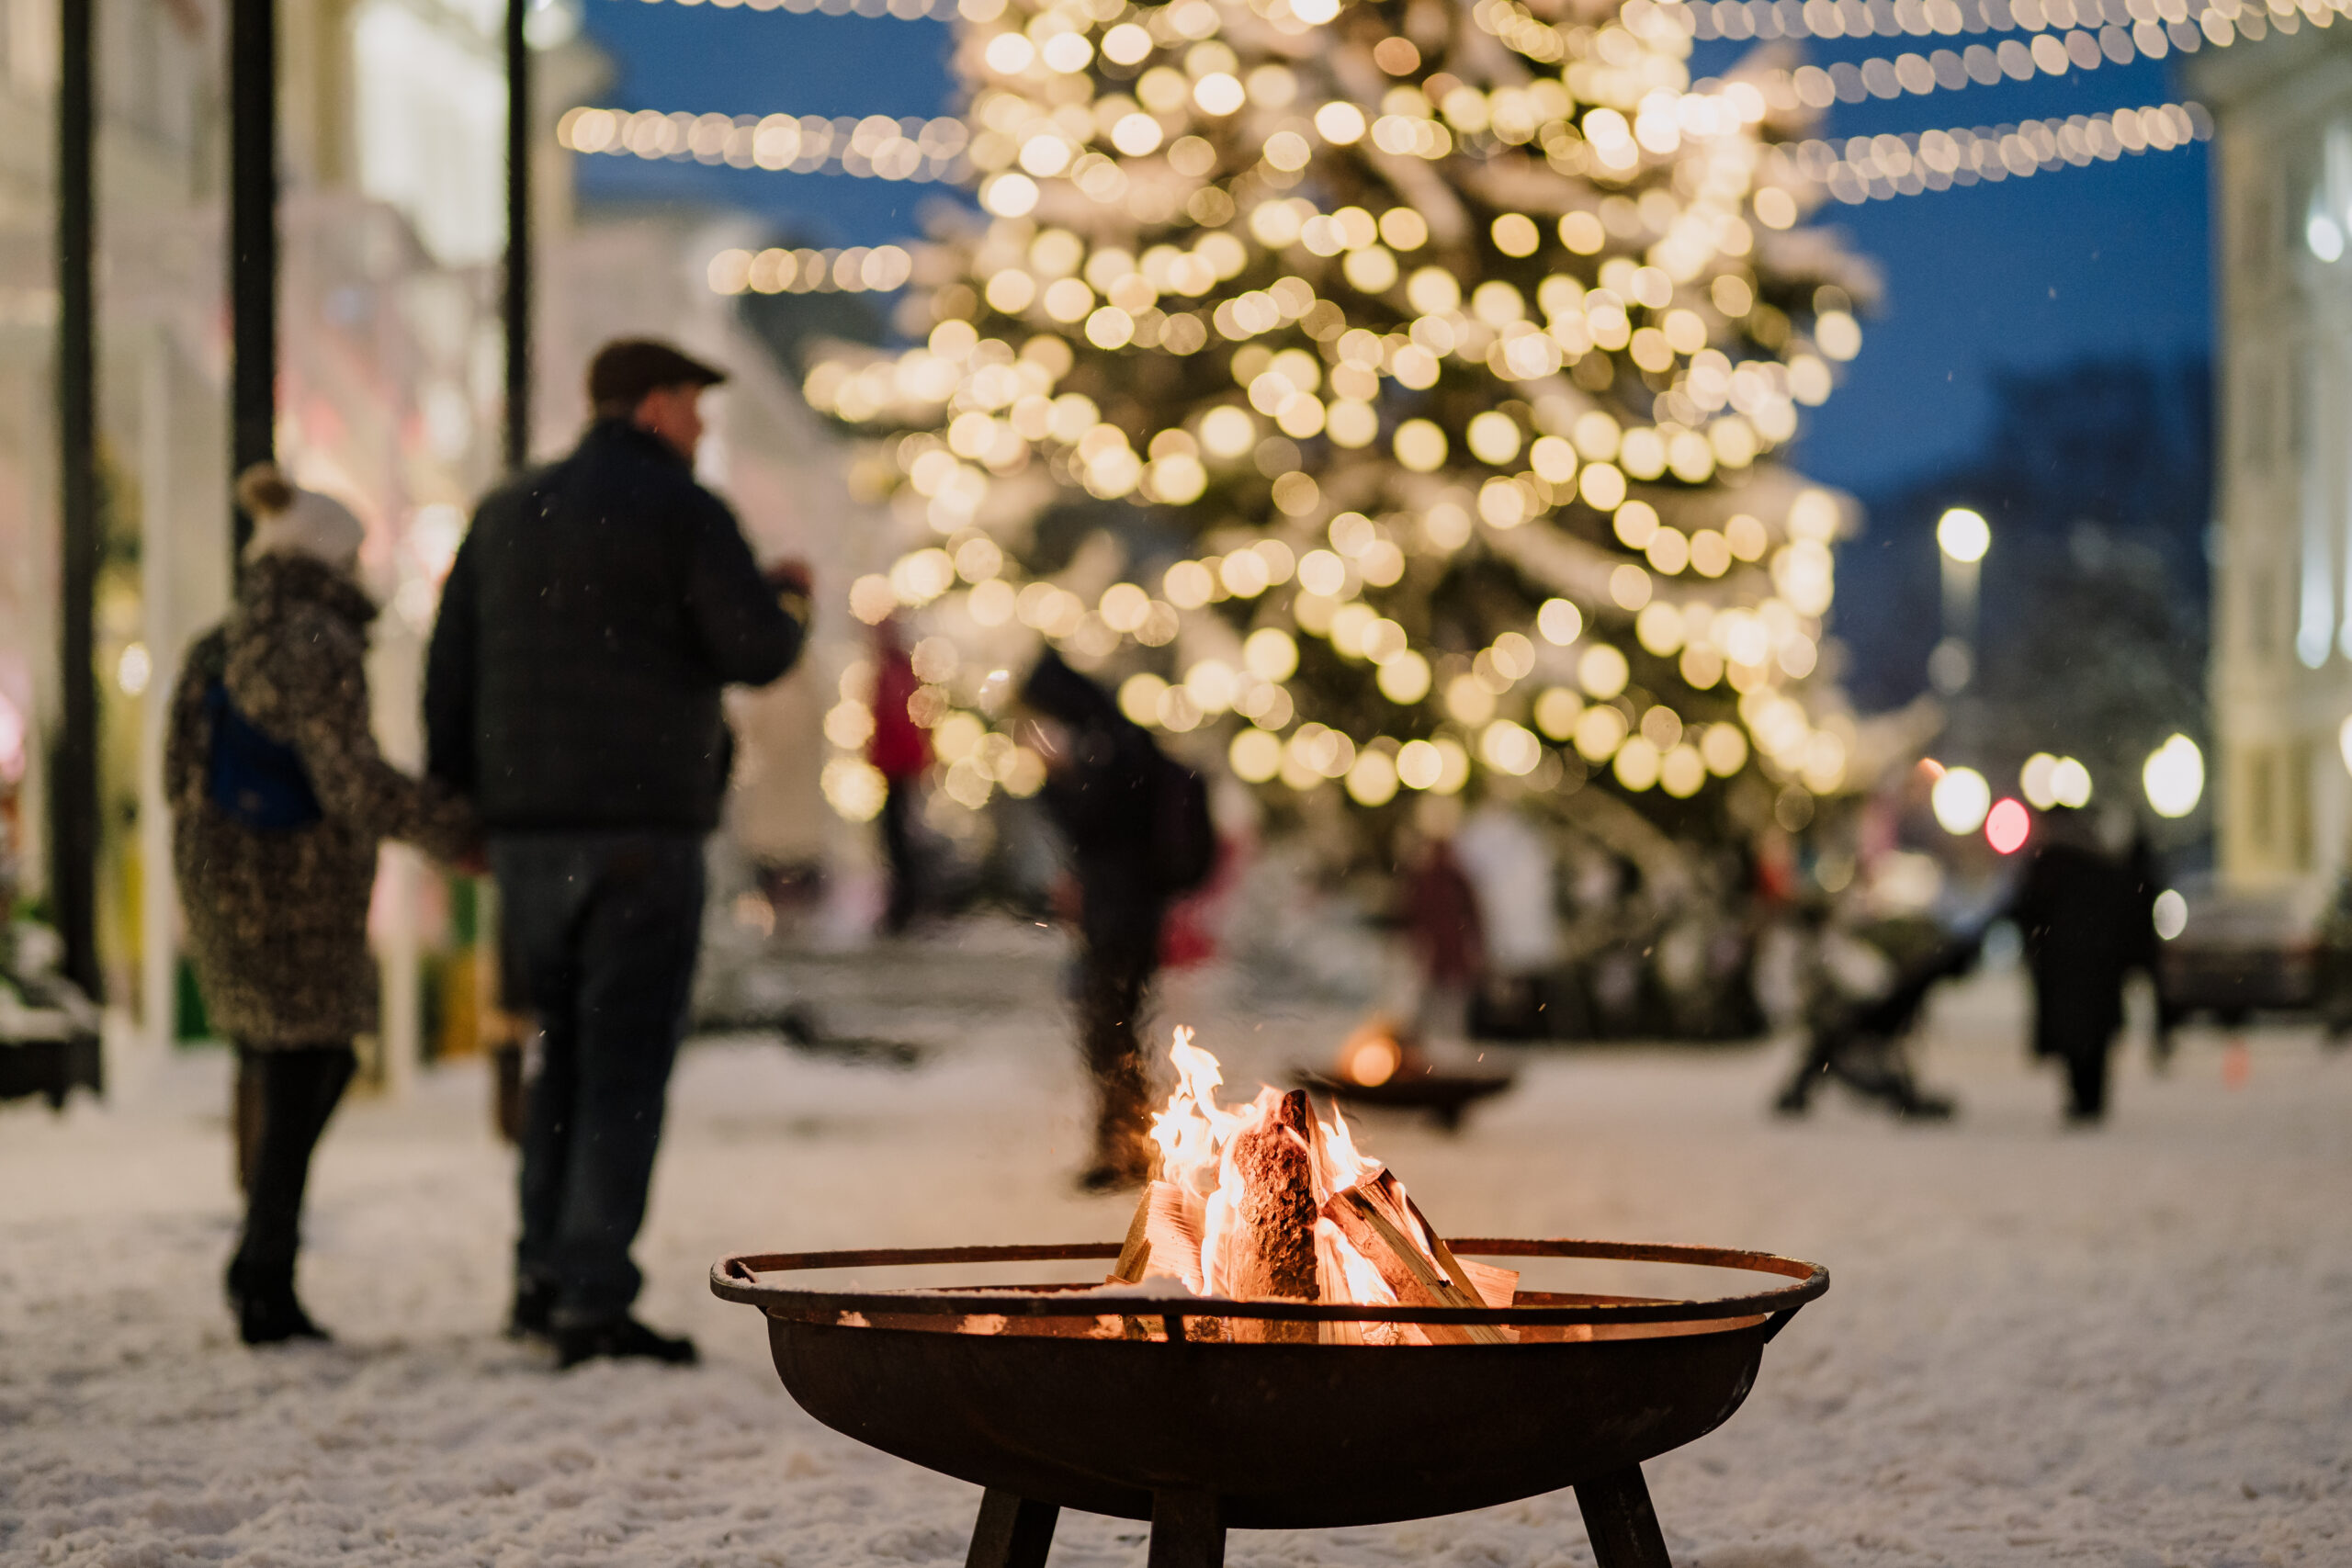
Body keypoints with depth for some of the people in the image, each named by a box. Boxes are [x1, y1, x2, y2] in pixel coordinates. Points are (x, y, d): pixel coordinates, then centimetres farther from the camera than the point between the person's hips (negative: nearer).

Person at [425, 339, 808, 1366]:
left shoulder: (505, 513, 13)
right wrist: (789, 600, 12)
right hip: (642, 829, -6)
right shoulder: (681, 512, -5)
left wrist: (456, 809, 18)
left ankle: (541, 1280, 16)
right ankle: (593, 1301, -8)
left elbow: (450, 672, 13)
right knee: (624, 1068, -4)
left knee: (566, 1057, 17)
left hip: (526, 831, 6)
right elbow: (757, 654, -9)